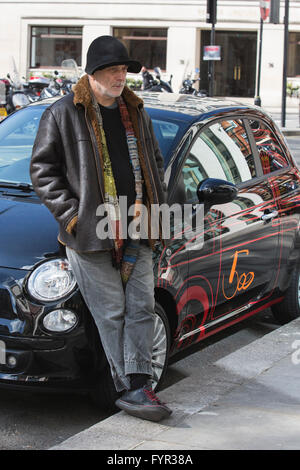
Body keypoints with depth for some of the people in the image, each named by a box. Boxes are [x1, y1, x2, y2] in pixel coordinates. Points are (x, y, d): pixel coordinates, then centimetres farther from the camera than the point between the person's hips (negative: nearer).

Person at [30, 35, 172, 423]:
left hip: (136, 231, 6)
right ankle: (130, 389, 7)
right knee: (112, 315, -1)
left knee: (141, 308, 3)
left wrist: (154, 206, 11)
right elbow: (42, 170, -3)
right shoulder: (62, 114, -3)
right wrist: (72, 215, -11)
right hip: (91, 232, -5)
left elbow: (154, 162, 26)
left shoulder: (136, 113, 14)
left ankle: (136, 387, 9)